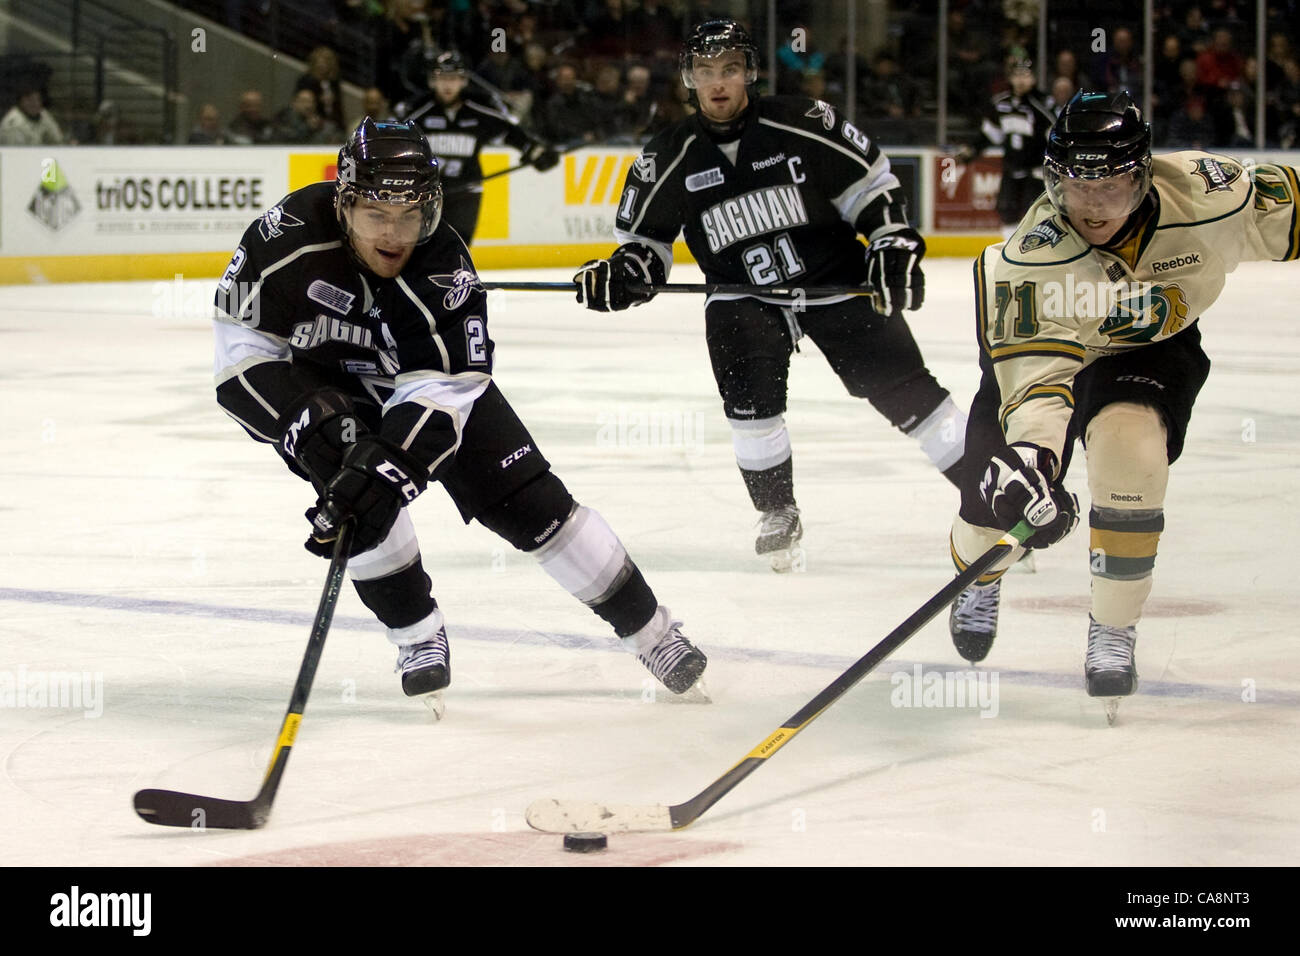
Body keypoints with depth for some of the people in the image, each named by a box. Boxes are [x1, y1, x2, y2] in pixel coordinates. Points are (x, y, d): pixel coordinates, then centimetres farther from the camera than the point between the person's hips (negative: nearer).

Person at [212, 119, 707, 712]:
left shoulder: (444, 269, -31)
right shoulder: (289, 235, -31)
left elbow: (435, 395, -34)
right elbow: (242, 346, -24)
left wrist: (385, 468, -48)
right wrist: (310, 420, -35)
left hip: (432, 375, 0)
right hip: (318, 386, 0)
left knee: (529, 501, -7)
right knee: (350, 479, -28)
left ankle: (647, 626, 7)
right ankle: (418, 636, -7)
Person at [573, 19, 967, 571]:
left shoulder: (803, 125, -12)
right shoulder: (668, 159, -5)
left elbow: (870, 184, -2)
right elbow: (645, 245, 4)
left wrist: (894, 246, -11)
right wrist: (620, 276, -16)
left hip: (837, 281, -1)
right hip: (742, 297, 1)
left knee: (906, 390, -4)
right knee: (748, 396, -21)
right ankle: (778, 514, 0)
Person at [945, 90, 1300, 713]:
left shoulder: (1204, 197, -32)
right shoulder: (1031, 257, -36)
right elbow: (1037, 373, -42)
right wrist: (1030, 454, -57)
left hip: (1158, 344, 0)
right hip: (1040, 338, 0)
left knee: (1128, 447, -29)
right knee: (1002, 501, -6)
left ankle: (1114, 630, -9)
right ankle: (980, 576, 36)